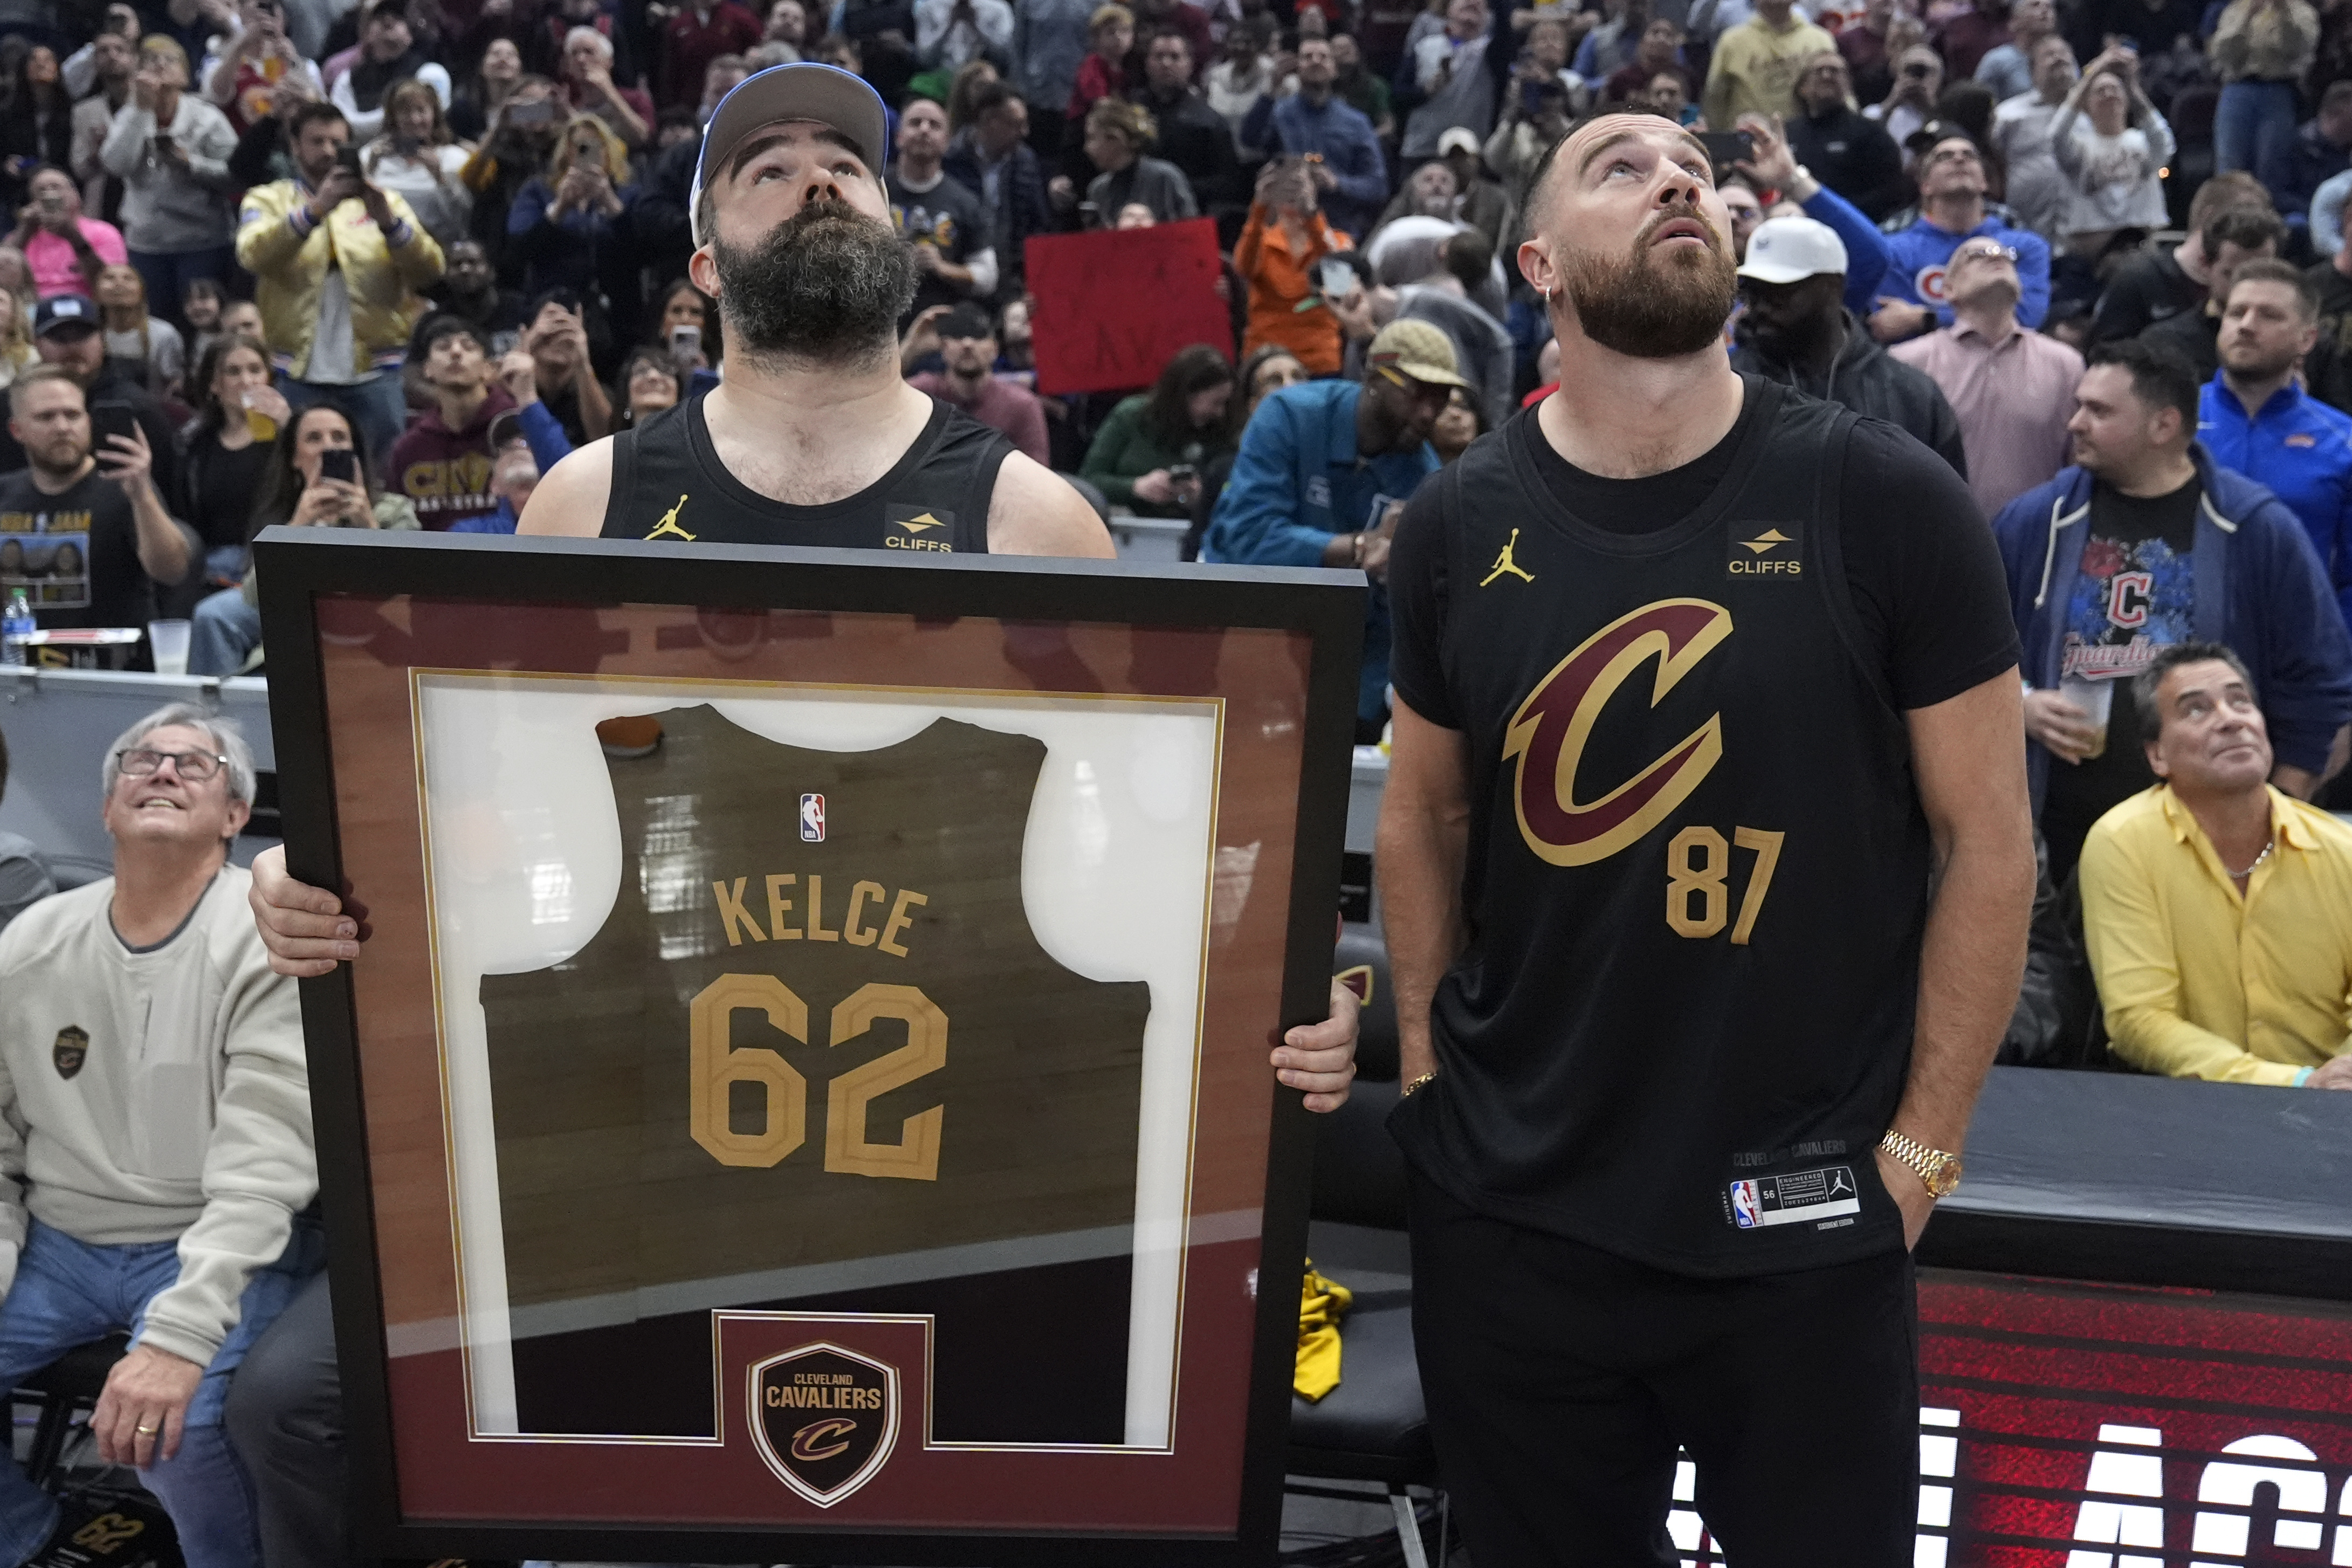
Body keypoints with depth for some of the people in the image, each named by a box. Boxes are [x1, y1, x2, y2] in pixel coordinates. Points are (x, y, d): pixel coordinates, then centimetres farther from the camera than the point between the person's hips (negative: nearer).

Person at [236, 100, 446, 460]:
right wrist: (315, 209, -25)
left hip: (376, 374, 1)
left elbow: (430, 270, -2)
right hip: (302, 374, -1)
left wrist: (387, 221, -19)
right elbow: (253, 255, -13)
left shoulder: (383, 200, 13)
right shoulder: (268, 199, 9)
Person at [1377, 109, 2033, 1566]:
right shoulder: (1460, 527, 0)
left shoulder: (1890, 502, -9)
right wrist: (1425, 1064, 5)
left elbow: (1988, 838, -5)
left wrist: (1923, 1143, -6)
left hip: (1804, 1224, -2)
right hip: (1506, 1209, 3)